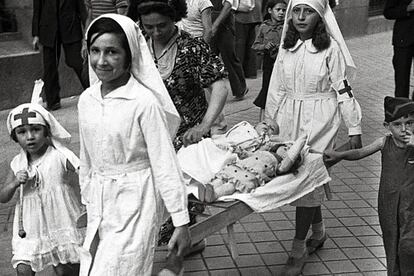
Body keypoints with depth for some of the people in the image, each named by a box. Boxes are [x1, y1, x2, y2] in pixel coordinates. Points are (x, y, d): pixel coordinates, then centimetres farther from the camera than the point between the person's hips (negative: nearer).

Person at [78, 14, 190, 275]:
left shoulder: (144, 101, -18)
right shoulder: (86, 100, 1)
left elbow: (165, 163, -16)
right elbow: (87, 159, 12)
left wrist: (181, 222, -15)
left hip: (136, 198, -6)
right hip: (100, 202, 6)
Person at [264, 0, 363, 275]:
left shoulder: (330, 48, -8)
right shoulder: (286, 47, 6)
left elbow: (343, 90, -6)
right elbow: (277, 88, 12)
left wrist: (354, 129, -5)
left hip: (319, 120, -5)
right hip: (289, 118, 5)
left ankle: (299, 249, 5)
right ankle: (318, 232, 32)